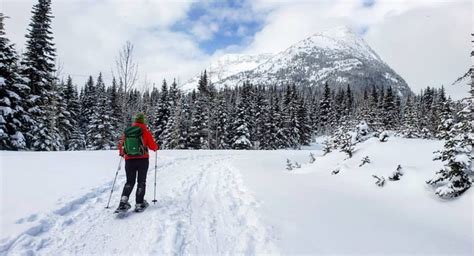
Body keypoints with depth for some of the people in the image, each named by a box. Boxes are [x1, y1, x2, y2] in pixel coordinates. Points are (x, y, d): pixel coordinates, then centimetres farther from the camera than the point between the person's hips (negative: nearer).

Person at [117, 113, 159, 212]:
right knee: (141, 182, 9)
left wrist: (122, 153, 30)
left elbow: (121, 145, 10)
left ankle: (123, 200, -6)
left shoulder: (127, 131, 4)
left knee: (130, 182, 12)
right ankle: (139, 204, 7)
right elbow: (153, 146, -5)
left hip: (129, 160, 3)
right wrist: (156, 147, 18)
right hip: (142, 159, -3)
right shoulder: (145, 131, -5)